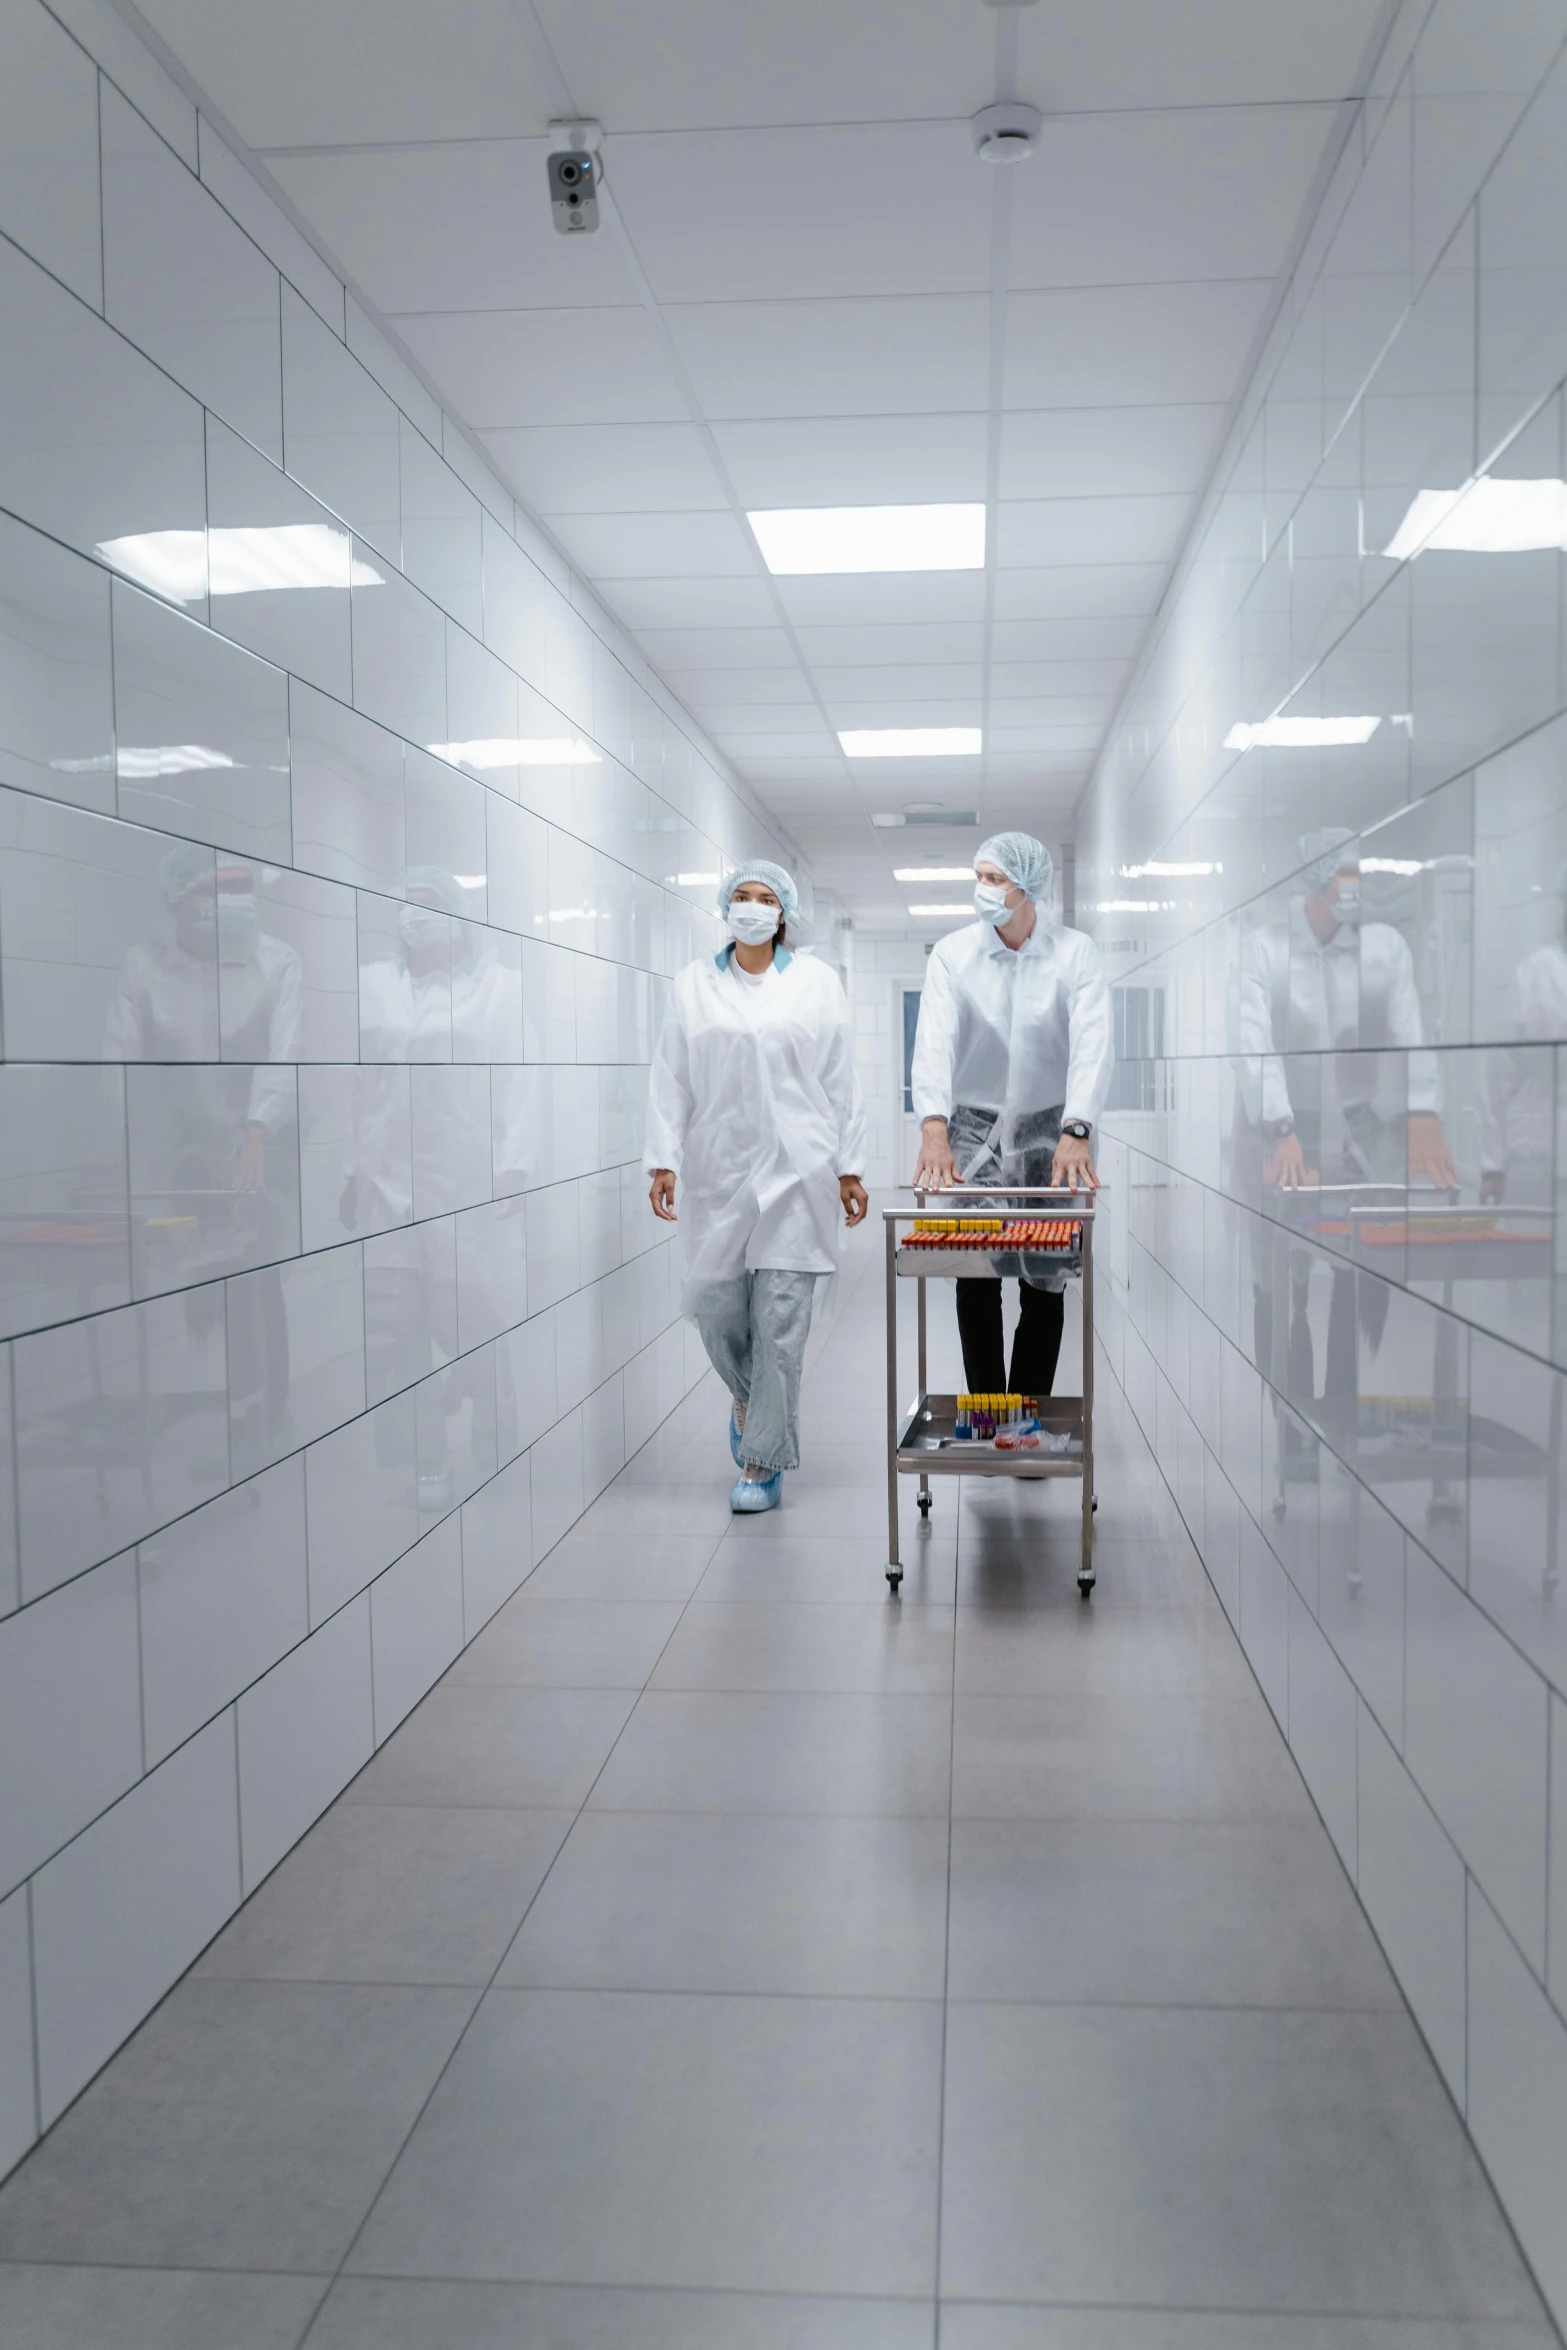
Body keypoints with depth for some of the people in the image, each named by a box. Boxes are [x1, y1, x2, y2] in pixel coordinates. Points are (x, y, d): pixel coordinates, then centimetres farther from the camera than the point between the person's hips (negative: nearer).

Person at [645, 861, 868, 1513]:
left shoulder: (816, 983, 7)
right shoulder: (693, 985, 8)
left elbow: (841, 1081, 6)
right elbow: (669, 1080, 6)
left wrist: (849, 1166, 3)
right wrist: (663, 1160, -2)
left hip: (796, 1172, -1)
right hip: (718, 1172, 1)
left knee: (781, 1318, -4)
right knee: (715, 1307, 1)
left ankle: (764, 1462, 5)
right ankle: (748, 1395, 34)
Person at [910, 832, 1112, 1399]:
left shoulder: (1076, 954, -7)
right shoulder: (952, 954, -5)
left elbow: (1092, 1044, -19)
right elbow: (935, 1041, -18)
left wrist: (1076, 1133, -35)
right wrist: (934, 1129, -35)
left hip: (1051, 1131, 0)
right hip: (974, 1129, 0)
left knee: (1046, 1284, 0)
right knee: (975, 1281, -4)